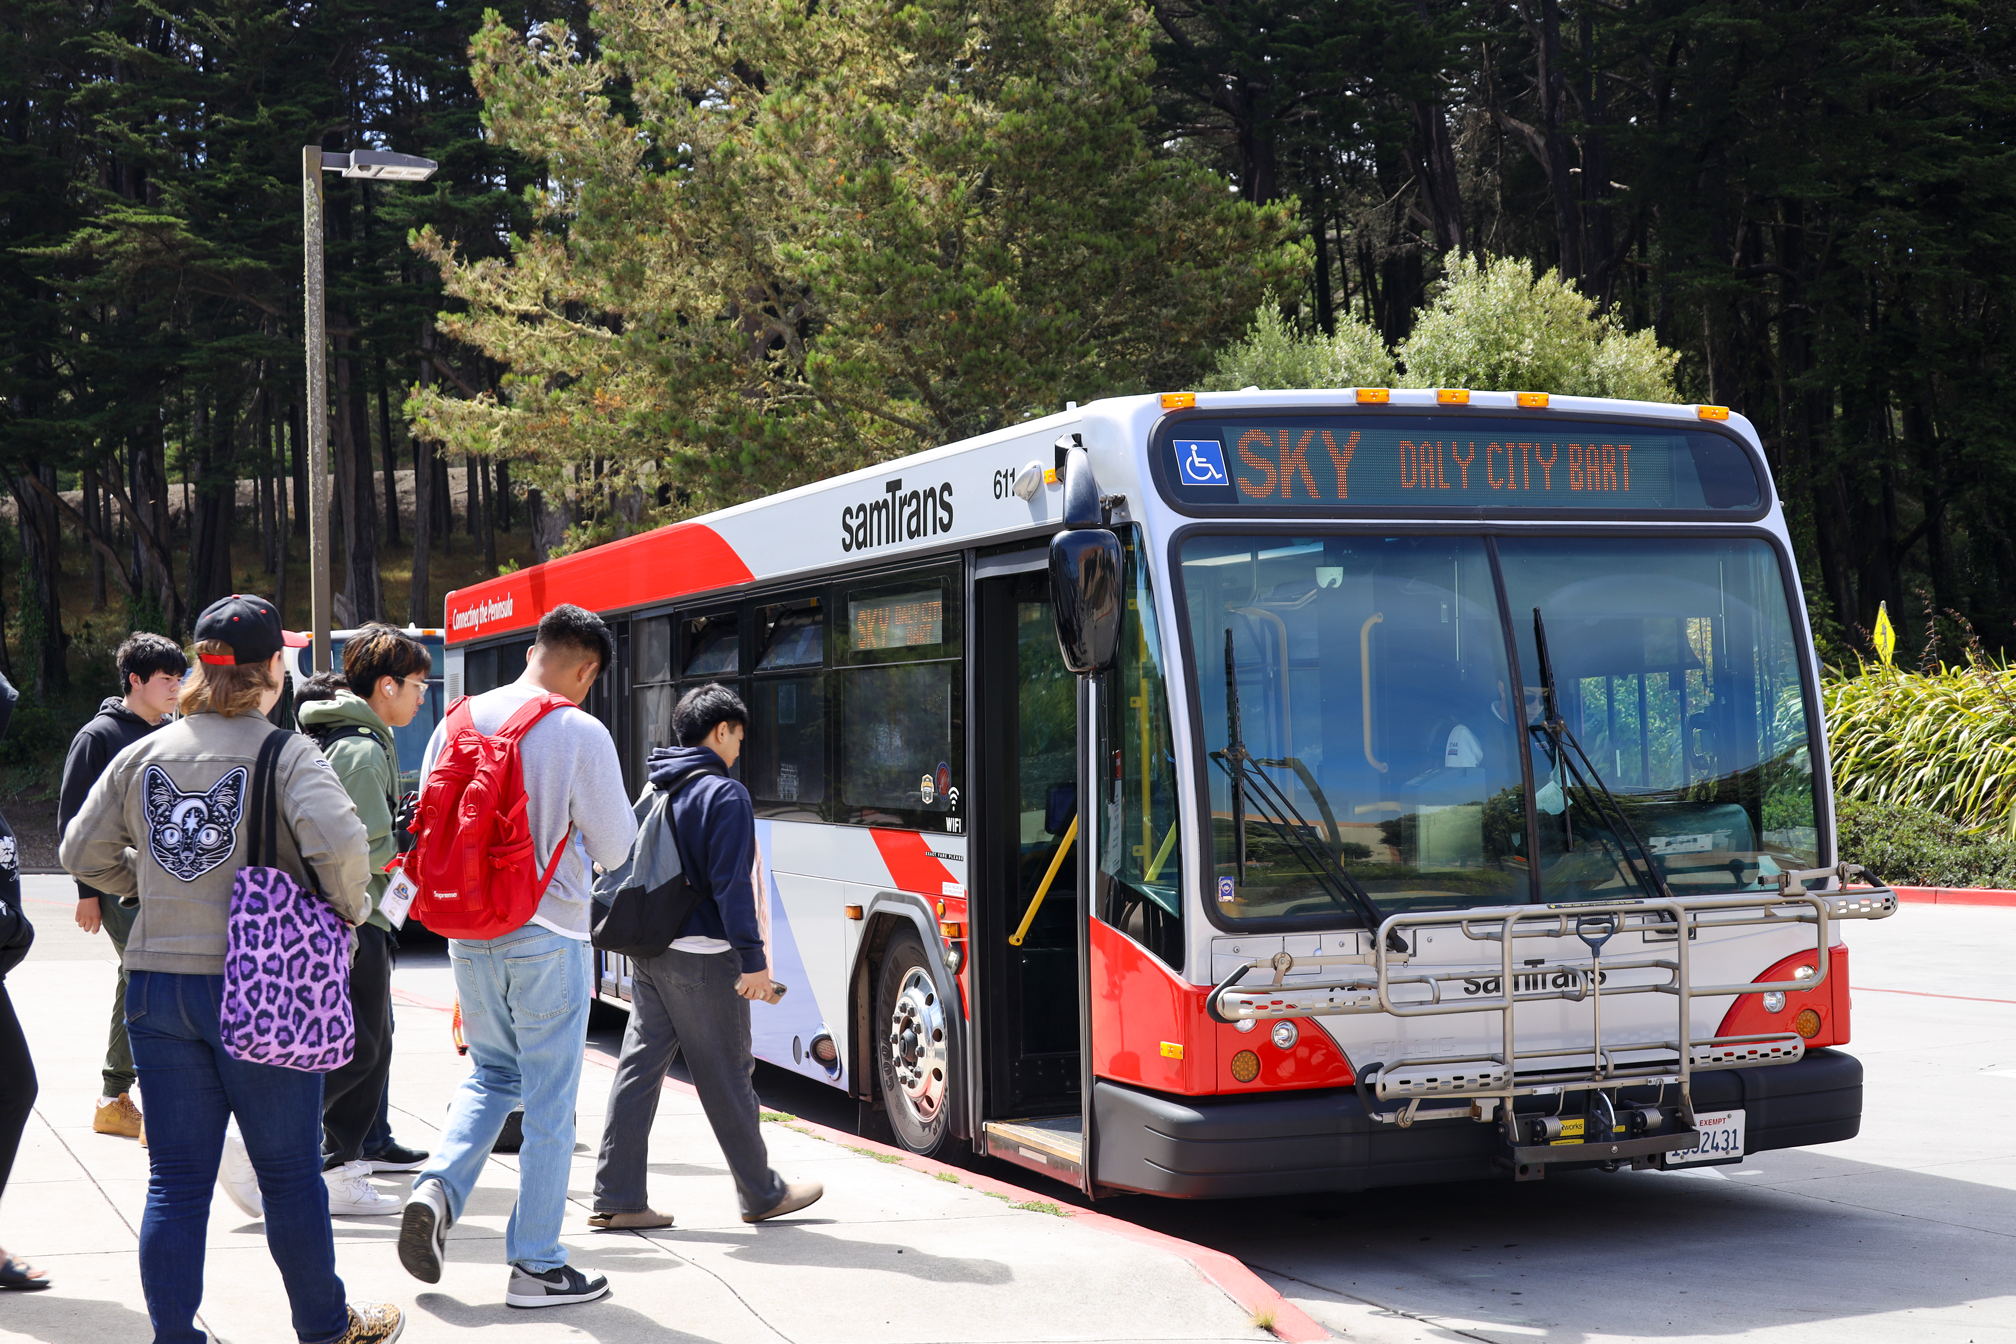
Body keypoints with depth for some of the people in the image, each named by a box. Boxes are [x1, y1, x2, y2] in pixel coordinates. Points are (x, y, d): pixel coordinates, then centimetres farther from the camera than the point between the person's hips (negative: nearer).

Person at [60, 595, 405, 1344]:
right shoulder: (284, 754, -10)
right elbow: (337, 841, -25)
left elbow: (84, 854, 10)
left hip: (156, 981, 4)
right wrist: (349, 909, -8)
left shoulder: (144, 755, 5)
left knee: (176, 1178, 9)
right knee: (289, 1171, 10)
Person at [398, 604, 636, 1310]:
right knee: (549, 1105, 5)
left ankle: (437, 1187, 2)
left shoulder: (456, 722, 3)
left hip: (468, 934, 5)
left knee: (490, 1073, 23)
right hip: (548, 939, -5)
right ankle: (536, 1266, 10)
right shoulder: (580, 733, -13)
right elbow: (613, 848, -7)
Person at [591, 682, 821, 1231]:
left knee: (638, 1069, 7)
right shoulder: (725, 795, -12)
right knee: (727, 1077, 3)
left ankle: (616, 1199, 6)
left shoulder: (654, 791, 12)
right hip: (702, 958, -7)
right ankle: (762, 1194, 16)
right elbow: (731, 885, -18)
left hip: (648, 954, 8)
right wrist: (753, 958, -17)